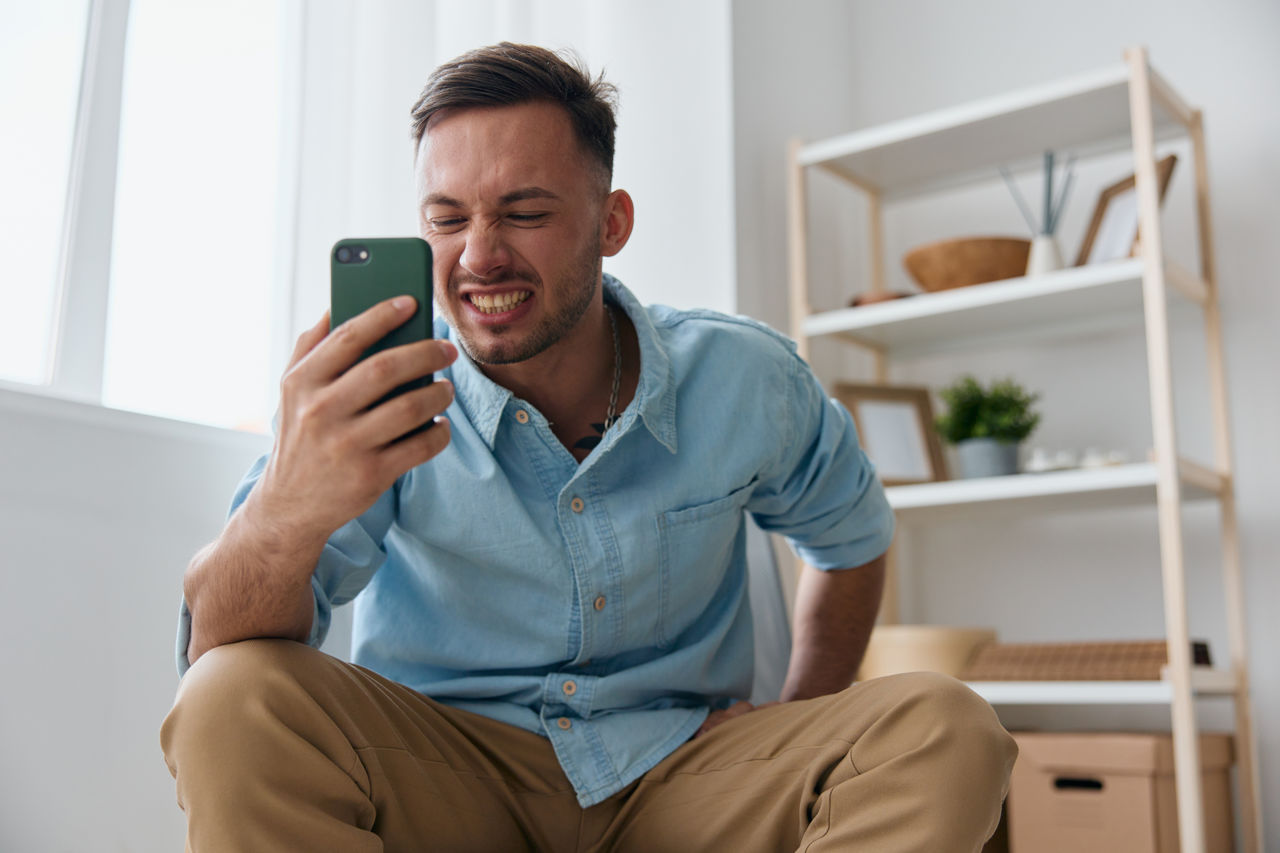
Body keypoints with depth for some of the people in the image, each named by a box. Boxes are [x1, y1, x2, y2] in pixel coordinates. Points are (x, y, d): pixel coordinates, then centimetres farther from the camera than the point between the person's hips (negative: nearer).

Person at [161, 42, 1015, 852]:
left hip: (679, 767, 2)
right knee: (232, 705, -31)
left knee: (944, 729, -22)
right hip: (445, 784, -1)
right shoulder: (371, 401, -12)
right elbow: (222, 650, -23)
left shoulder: (747, 383, -6)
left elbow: (852, 533, 16)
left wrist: (801, 724, 5)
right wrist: (286, 512, -46)